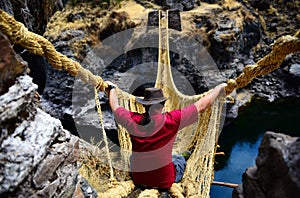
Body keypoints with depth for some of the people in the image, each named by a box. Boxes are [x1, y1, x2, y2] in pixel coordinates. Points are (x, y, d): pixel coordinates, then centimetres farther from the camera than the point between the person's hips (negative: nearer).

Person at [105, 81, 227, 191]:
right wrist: (220, 88, 3)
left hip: (138, 180, 2)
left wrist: (111, 87, 25)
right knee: (180, 159, 28)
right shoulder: (172, 120, -21)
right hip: (164, 182, -2)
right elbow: (202, 106, -12)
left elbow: (114, 106, 7)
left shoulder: (132, 120, -14)